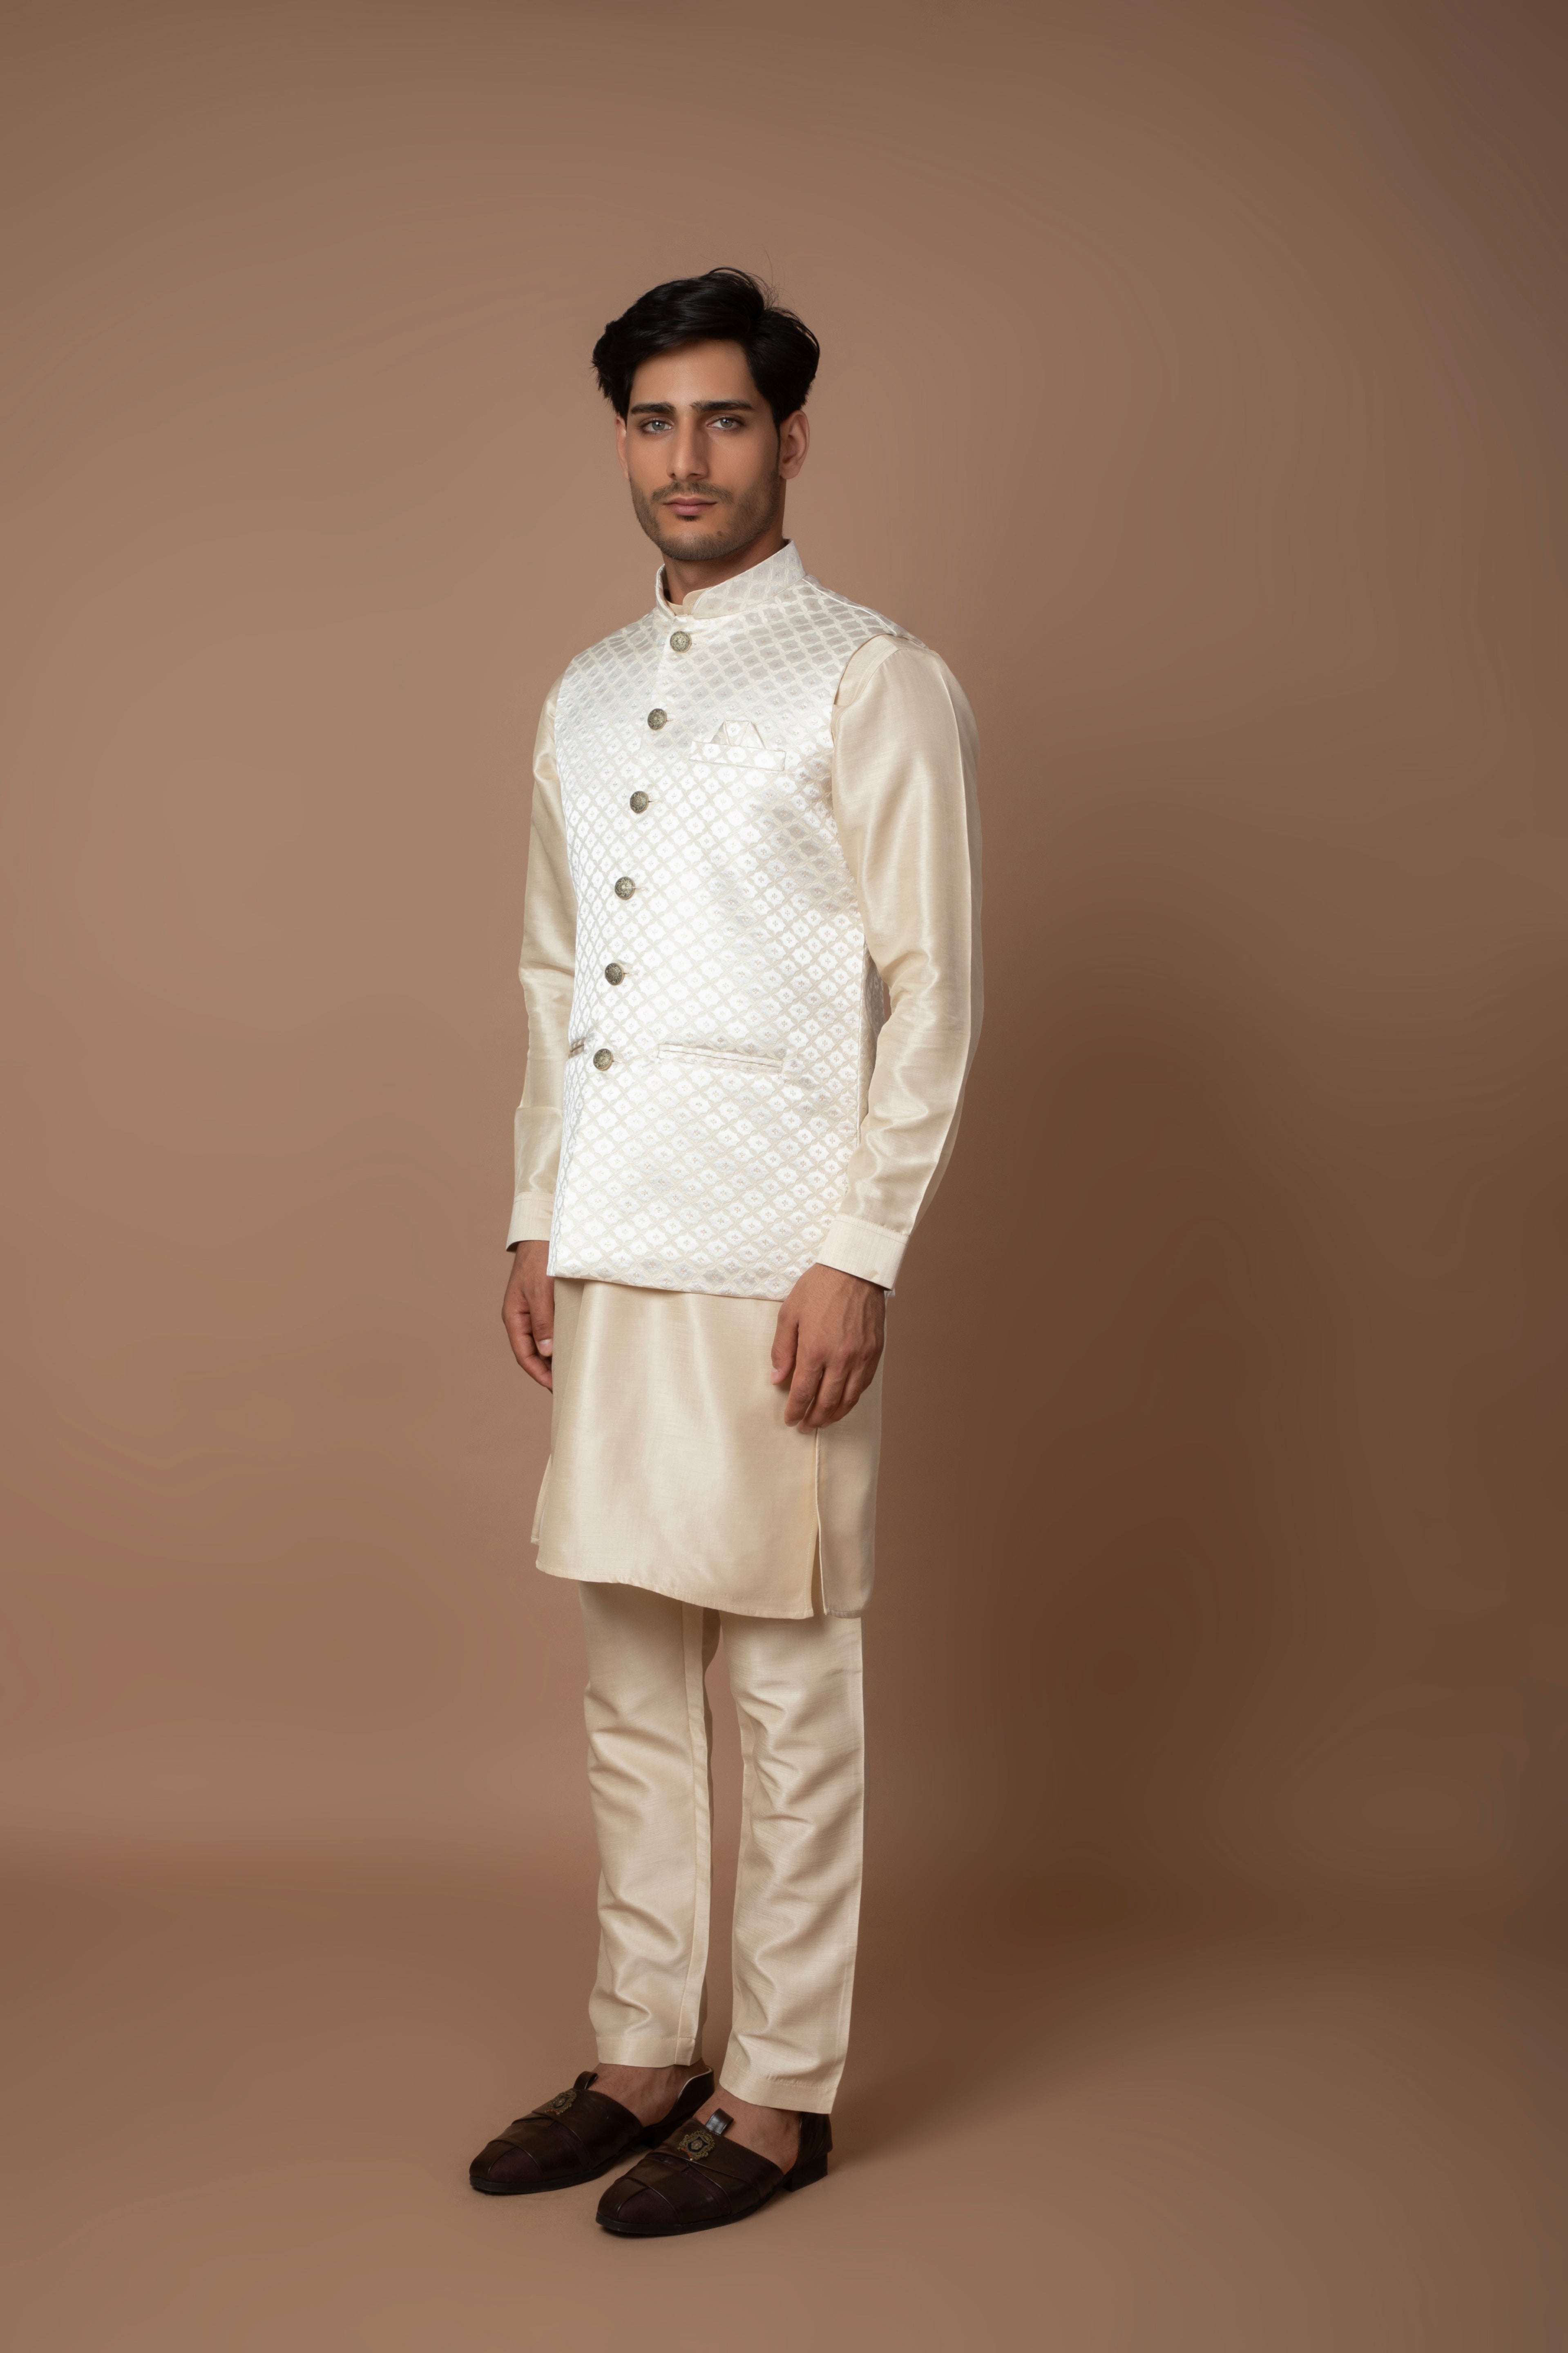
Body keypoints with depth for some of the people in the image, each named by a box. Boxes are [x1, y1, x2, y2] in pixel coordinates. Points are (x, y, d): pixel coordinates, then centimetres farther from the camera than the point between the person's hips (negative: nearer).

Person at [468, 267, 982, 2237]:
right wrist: (534, 1221, 12)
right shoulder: (584, 703, 16)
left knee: (787, 1682, 2)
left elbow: (932, 992, -9)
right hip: (606, 1258, 7)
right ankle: (640, 2056, 26)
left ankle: (781, 2090, 15)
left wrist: (860, 1255, -15)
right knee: (628, 1670, 13)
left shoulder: (875, 686, -4)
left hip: (774, 1258, -6)